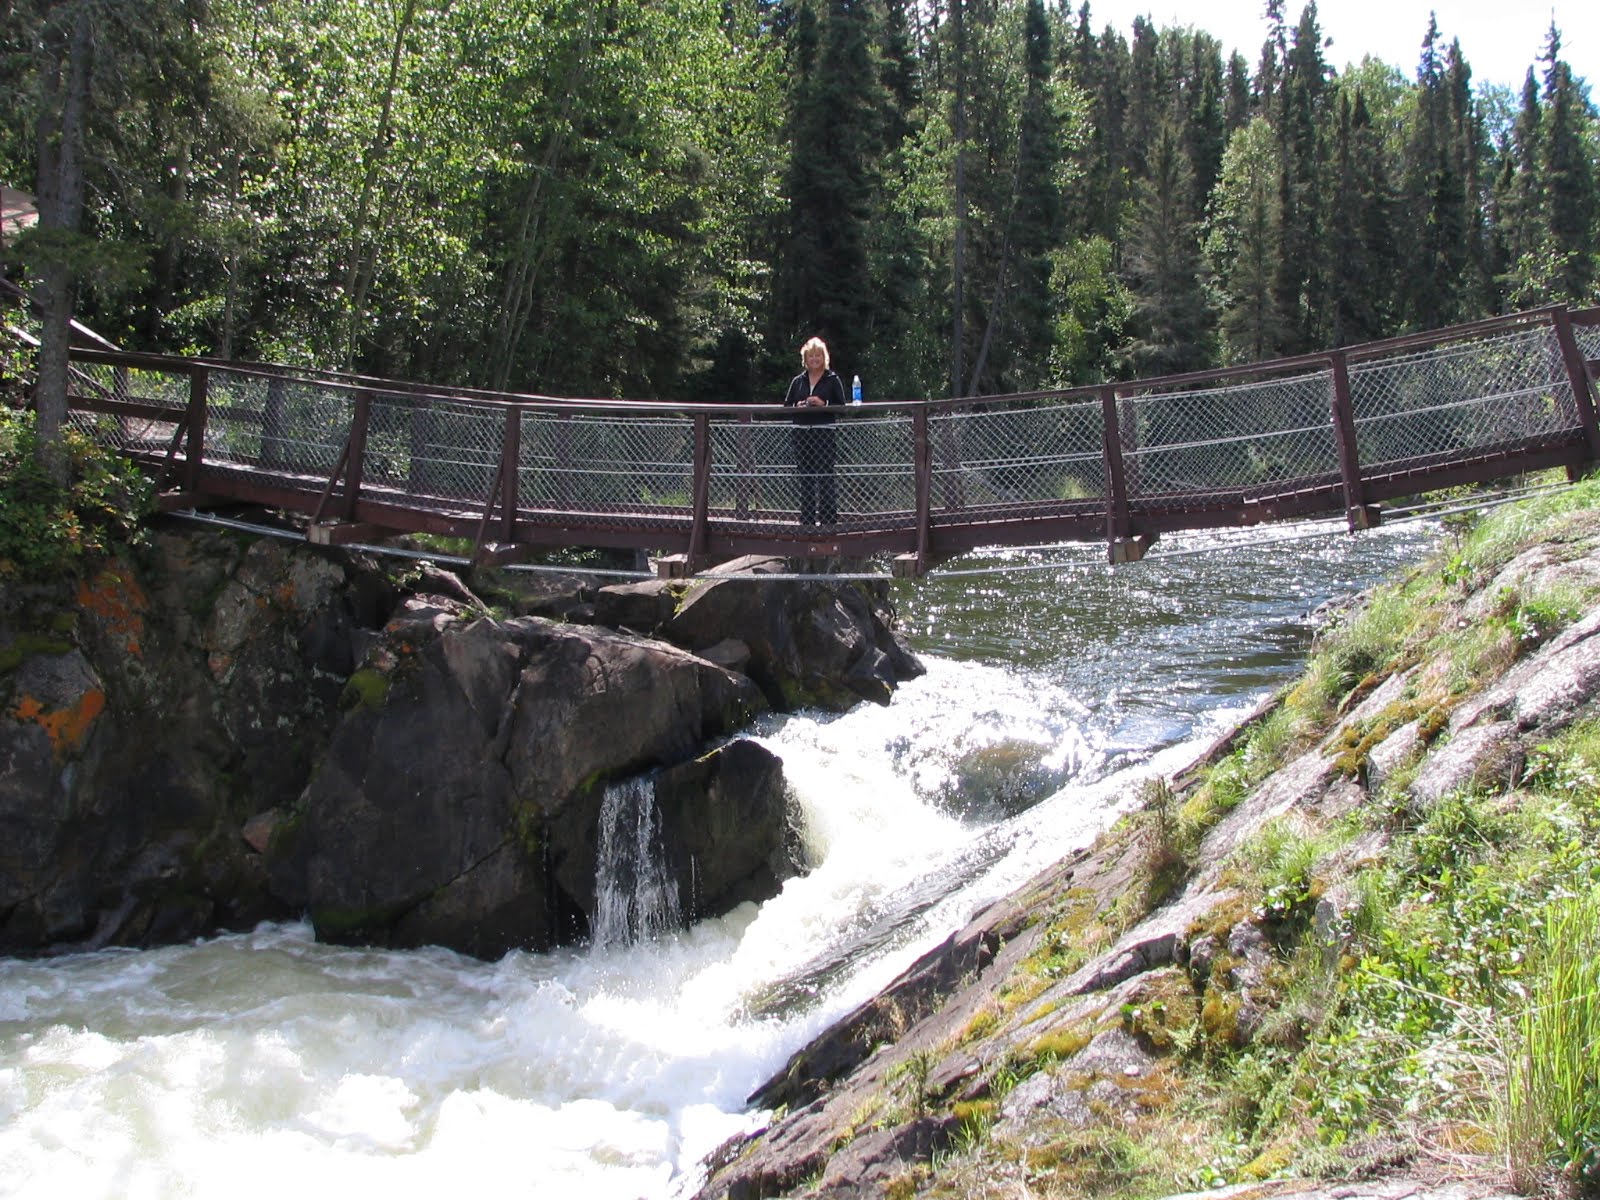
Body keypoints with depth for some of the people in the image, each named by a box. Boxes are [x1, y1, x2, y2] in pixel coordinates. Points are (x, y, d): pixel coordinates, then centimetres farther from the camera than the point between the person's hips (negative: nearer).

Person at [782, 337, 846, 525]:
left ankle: (828, 519, -3)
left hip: (824, 433, -4)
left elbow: (841, 407, -1)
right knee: (805, 479, 8)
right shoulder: (797, 381, 14)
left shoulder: (833, 380, 3)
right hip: (802, 434, 4)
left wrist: (824, 404, -16)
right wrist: (797, 407, -6)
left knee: (826, 478, -6)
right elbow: (786, 405, 15)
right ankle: (807, 520, 15)